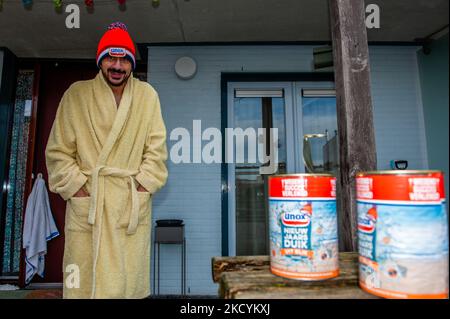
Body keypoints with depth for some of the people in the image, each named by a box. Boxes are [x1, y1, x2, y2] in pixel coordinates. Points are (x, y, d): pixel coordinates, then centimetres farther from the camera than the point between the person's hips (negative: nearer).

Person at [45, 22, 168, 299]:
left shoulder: (147, 95, 5)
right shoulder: (76, 94, 4)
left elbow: (156, 148, 5)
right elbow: (58, 151, 6)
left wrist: (143, 186, -2)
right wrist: (77, 188, -3)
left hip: (133, 203, 1)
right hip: (86, 201, 0)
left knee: (129, 279, 2)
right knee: (85, 280, 2)